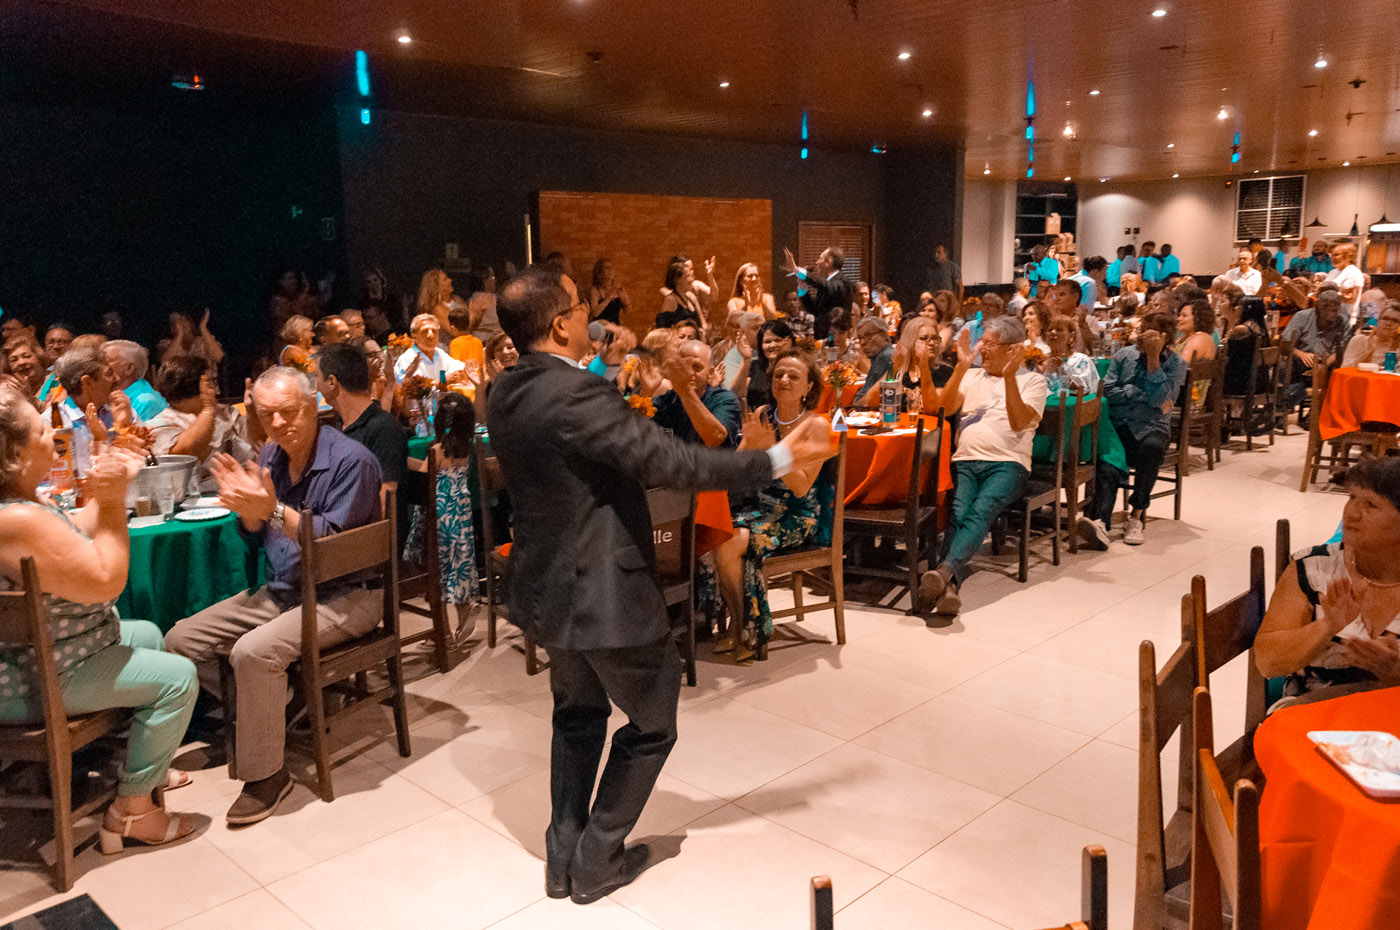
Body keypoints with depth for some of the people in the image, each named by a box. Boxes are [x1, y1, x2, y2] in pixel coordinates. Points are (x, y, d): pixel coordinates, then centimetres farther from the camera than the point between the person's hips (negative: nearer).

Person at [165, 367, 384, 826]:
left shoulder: (352, 460, -15)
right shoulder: (271, 455, 8)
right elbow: (255, 533, 12)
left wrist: (273, 508, -28)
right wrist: (245, 505, -9)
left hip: (343, 596, -8)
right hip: (280, 591, 8)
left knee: (254, 650, -30)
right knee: (181, 640, 1)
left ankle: (267, 775, -14)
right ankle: (260, 710, 16)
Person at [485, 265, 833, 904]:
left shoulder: (504, 395, 1)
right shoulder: (579, 394, -26)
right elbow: (672, 463, -29)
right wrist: (778, 459, -21)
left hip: (548, 586, 9)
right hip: (605, 593, -9)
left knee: (578, 712, 27)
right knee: (651, 723, 14)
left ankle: (563, 855, 36)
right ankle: (597, 861, 24)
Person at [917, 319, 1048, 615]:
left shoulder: (1032, 380, 13)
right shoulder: (972, 376, 24)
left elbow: (1019, 423, -5)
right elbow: (944, 407, 6)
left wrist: (1009, 377, -12)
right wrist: (961, 367, -1)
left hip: (1007, 463, -3)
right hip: (965, 461, 3)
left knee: (981, 511, -32)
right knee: (958, 513, -27)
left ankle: (945, 571, -53)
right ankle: (949, 587, -44)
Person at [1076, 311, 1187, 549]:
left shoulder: (1176, 365, 6)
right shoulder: (1124, 355, 14)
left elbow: (1159, 399, -10)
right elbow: (1108, 390, 3)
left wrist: (1153, 358, -10)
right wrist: (1144, 396, -5)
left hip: (1152, 427, -1)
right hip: (1117, 424, 1)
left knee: (1152, 445, -37)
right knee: (1108, 460, -31)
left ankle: (1137, 514, -24)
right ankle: (1100, 522, -52)